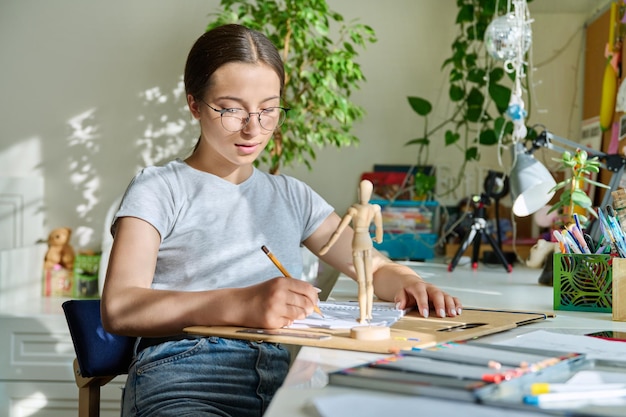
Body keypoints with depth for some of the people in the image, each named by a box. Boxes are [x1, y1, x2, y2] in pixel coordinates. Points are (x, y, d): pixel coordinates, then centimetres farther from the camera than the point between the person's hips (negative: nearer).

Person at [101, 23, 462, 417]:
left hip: (282, 381, 4)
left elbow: (377, 266, 26)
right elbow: (118, 308, -10)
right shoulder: (158, 189, 6)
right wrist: (242, 304, -26)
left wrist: (408, 283, -1)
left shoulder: (291, 196, 24)